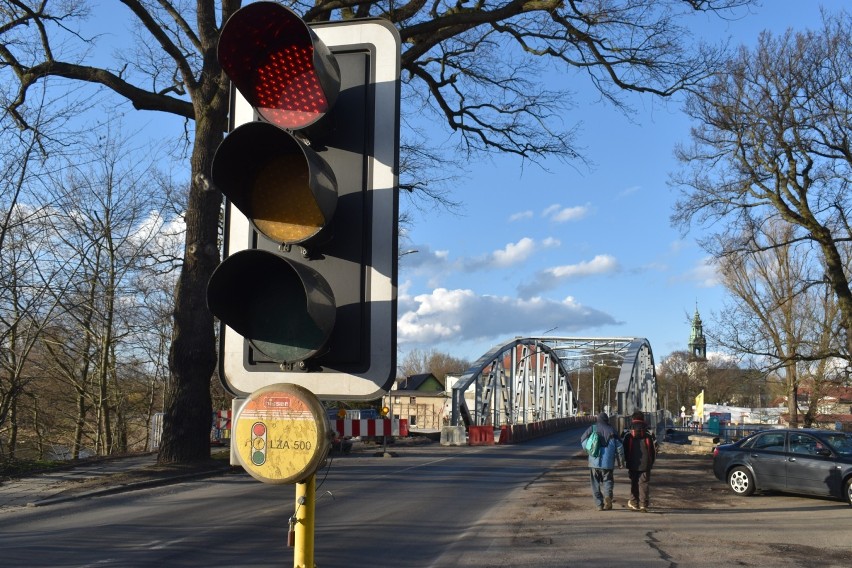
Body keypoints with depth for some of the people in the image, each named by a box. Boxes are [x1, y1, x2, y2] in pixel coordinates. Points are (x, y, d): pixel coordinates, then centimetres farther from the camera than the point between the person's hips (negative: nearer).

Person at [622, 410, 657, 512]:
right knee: (644, 483, 1)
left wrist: (626, 462, 12)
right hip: (645, 464, 0)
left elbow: (624, 450, 0)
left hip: (633, 465, 0)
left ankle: (634, 503, 18)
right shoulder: (648, 435, 2)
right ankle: (643, 504, -6)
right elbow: (653, 450, 5)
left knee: (634, 483, 12)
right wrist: (651, 463, 16)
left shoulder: (628, 435, -2)